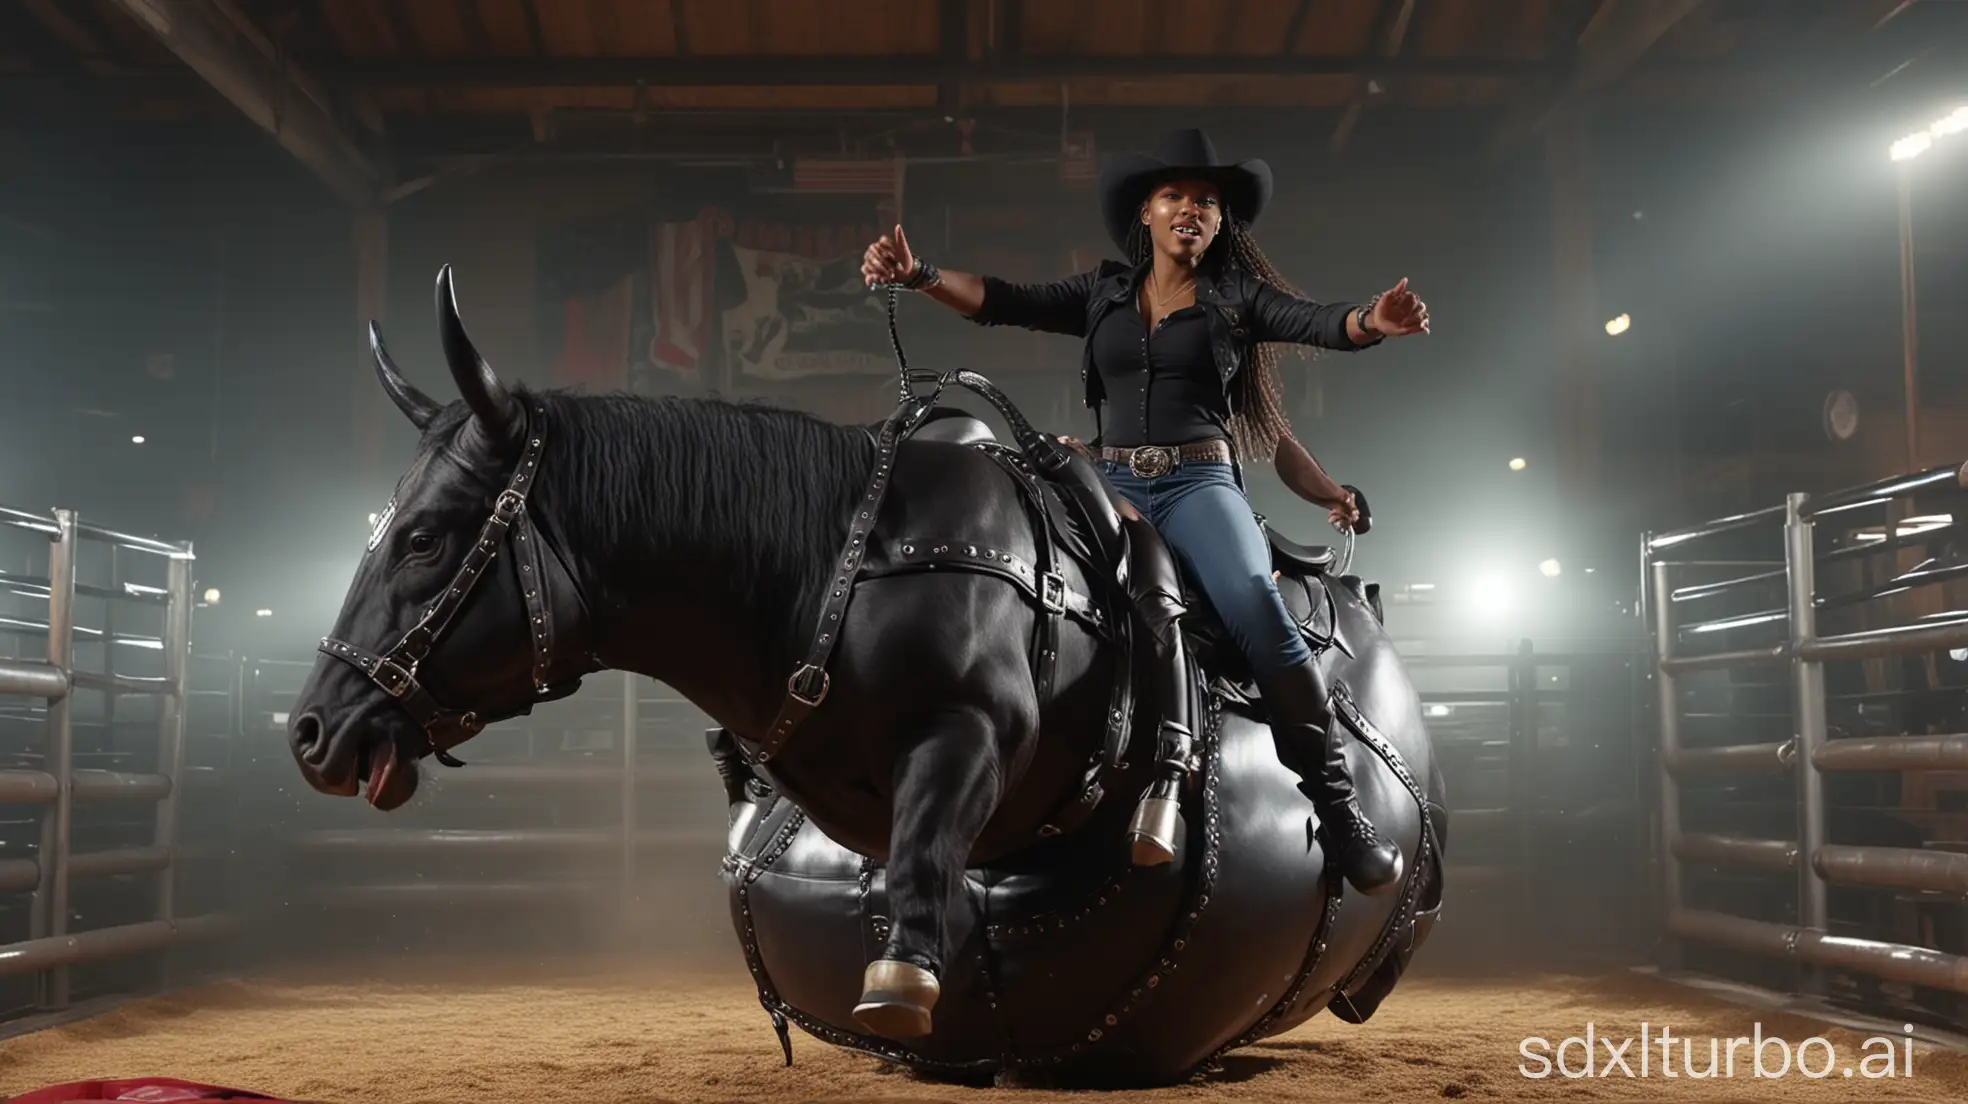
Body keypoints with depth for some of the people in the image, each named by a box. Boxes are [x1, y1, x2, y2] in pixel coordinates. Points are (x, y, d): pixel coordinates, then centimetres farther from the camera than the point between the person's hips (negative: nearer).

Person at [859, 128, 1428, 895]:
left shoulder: (1237, 297, 13)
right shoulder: (1103, 295, 19)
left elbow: (1320, 323, -4)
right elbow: (1002, 303, 9)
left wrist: (1374, 320, -27)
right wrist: (917, 275, -7)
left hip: (1200, 481, -2)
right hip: (1111, 481, 2)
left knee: (1254, 604, -28)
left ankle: (1340, 811, -23)